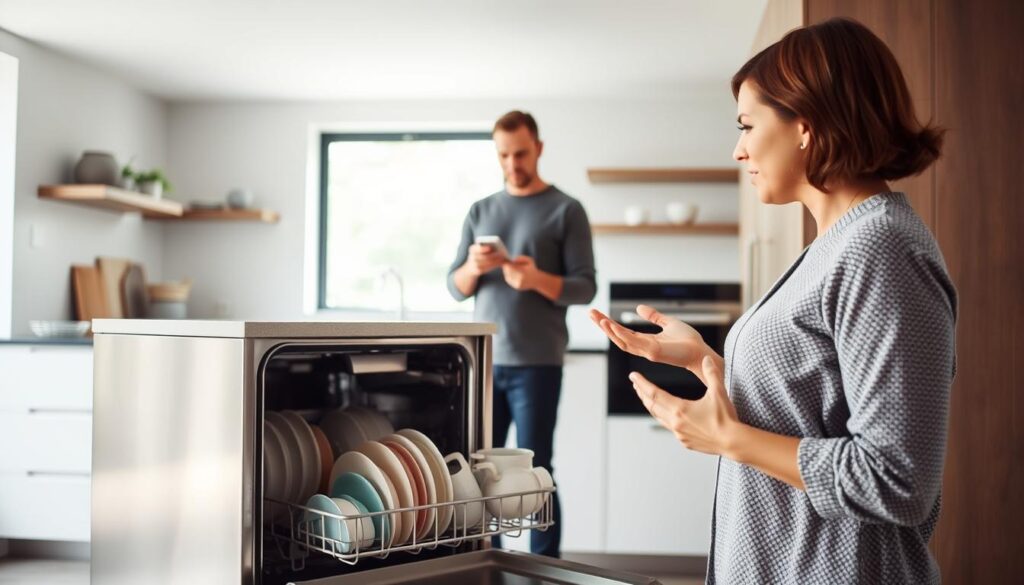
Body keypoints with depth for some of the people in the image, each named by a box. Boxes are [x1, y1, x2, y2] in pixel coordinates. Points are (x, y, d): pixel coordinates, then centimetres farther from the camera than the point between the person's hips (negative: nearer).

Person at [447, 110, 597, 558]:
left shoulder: (566, 210, 1)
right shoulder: (480, 211, 13)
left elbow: (585, 287, -5)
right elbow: (454, 287, 11)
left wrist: (538, 279, -23)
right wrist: (472, 268, -11)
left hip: (536, 364, -4)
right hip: (483, 362, 4)